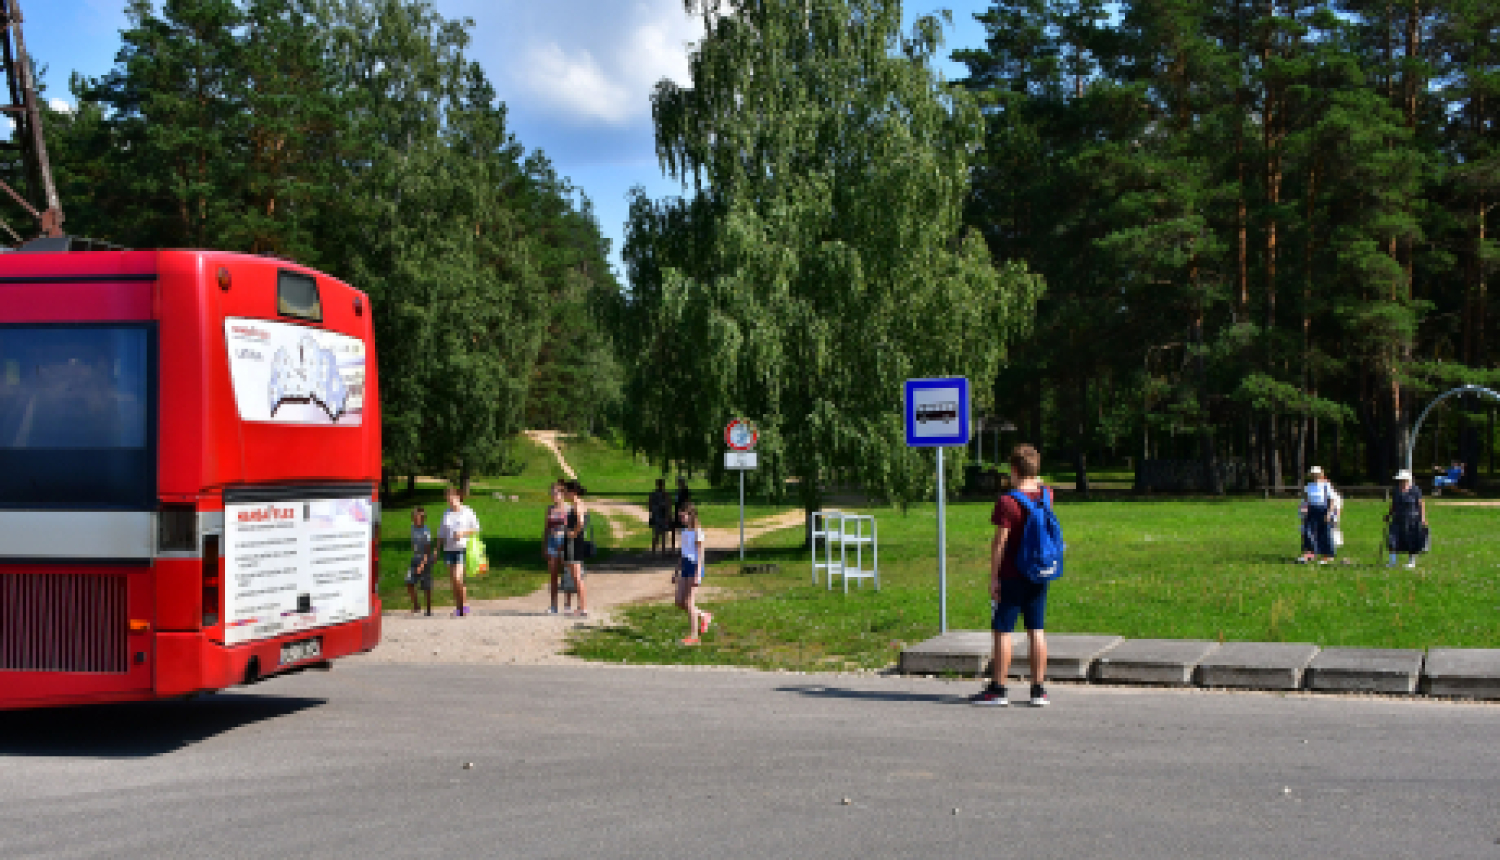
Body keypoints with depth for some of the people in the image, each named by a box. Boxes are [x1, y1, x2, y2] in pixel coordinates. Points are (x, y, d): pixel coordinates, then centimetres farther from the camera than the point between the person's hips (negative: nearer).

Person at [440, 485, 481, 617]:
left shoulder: (467, 511, -2)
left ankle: (465, 605, 0)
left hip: (463, 549, -5)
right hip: (449, 549, 5)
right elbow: (441, 533, 17)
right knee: (453, 581, 5)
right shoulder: (446, 513, 12)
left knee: (458, 579, -16)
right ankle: (458, 608, 13)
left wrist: (463, 533, -14)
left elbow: (476, 529, 0)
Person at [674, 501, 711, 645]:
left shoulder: (697, 532, -12)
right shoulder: (684, 531, 12)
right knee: (679, 602, 8)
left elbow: (700, 554, -16)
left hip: (694, 567, -8)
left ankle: (693, 635, 2)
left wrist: (698, 574, -22)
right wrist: (677, 572, 20)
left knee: (689, 602, -6)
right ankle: (704, 615, 28)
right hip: (685, 567, 8)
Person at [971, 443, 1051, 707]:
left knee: (1002, 631, 2)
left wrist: (993, 577, -10)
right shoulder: (1046, 495, 3)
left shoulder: (1007, 502, -16)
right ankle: (1038, 690, 11)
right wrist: (1034, 480, 16)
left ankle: (997, 690, 5)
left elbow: (1000, 542, -15)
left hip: (1012, 577, -6)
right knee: (1036, 631, 9)